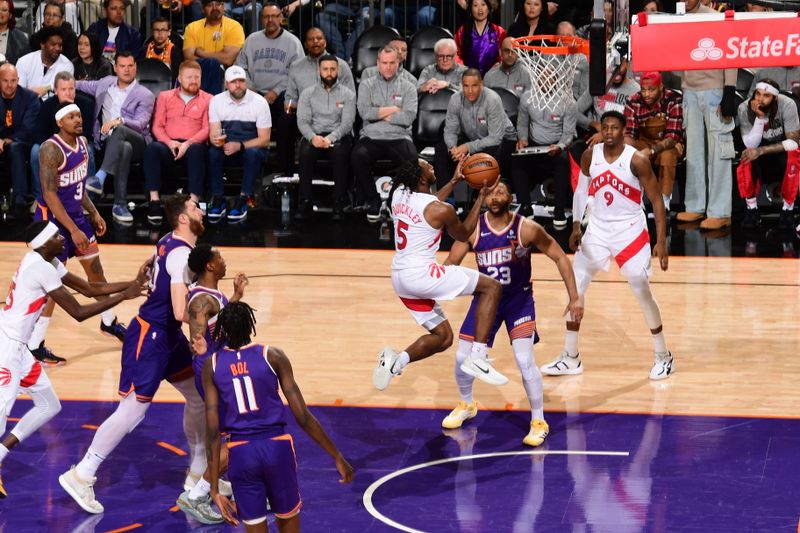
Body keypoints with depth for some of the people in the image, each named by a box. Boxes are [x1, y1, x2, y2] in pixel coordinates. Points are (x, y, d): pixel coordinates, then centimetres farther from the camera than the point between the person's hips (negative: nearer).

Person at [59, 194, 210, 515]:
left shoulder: (169, 242, 5)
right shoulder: (181, 254, -24)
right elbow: (181, 313, -32)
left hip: (167, 334, 10)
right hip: (150, 335, -10)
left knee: (199, 396, 14)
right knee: (131, 412, -5)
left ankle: (197, 476, 25)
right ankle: (81, 477, 5)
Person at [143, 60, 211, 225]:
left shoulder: (207, 100, 13)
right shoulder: (165, 97, 19)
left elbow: (207, 129, 2)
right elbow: (157, 126, 11)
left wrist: (188, 143, -15)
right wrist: (170, 142, -9)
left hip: (194, 145, -1)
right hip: (168, 145, 2)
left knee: (197, 150, -38)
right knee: (152, 148, -33)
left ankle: (194, 201, -44)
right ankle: (154, 201, -38)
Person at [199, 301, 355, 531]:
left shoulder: (212, 365, 0)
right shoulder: (272, 356, -3)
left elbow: (212, 431, -4)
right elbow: (302, 416, -5)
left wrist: (215, 488, -2)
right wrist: (337, 457, 3)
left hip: (241, 453, 0)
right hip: (276, 447, 0)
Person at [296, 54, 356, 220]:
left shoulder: (348, 94, 6)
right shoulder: (308, 93, 10)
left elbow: (347, 123, -5)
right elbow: (302, 121, 1)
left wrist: (331, 138, -24)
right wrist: (313, 137, -21)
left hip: (339, 136, -1)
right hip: (314, 134, 1)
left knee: (339, 152, -36)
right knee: (306, 152, -33)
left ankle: (339, 204, -30)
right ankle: (304, 203, -27)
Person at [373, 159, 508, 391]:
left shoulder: (398, 194, 7)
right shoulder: (442, 210, -12)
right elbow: (463, 235, 9)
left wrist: (454, 181, 31)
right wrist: (481, 198, 15)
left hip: (400, 278, 8)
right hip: (422, 273, -8)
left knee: (443, 337, 19)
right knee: (492, 287, 2)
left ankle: (396, 361, -1)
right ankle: (477, 358, -7)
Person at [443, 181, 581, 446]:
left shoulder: (527, 229, -19)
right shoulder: (473, 229, -13)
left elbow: (560, 258, -9)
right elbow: (450, 263, -4)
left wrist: (574, 298, -13)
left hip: (519, 298, -3)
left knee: (525, 360, -17)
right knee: (462, 357, 4)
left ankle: (539, 422, -1)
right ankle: (467, 406, 34)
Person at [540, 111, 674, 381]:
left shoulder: (637, 160, -16)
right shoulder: (590, 155, -4)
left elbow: (657, 201, -12)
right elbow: (581, 191, 11)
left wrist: (661, 242, -17)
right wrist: (576, 226, 1)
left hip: (630, 232, -4)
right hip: (597, 229, 5)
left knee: (642, 292, -6)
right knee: (575, 289, 2)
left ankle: (663, 356, 10)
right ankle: (570, 358, 12)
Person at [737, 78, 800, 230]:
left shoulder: (787, 105, -26)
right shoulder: (744, 108, -20)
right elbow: (751, 145, -22)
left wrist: (761, 151, -33)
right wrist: (759, 117, -35)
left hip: (783, 150, -1)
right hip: (761, 154, 1)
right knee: (746, 161, -31)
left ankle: (788, 209, -17)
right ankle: (752, 210, -11)